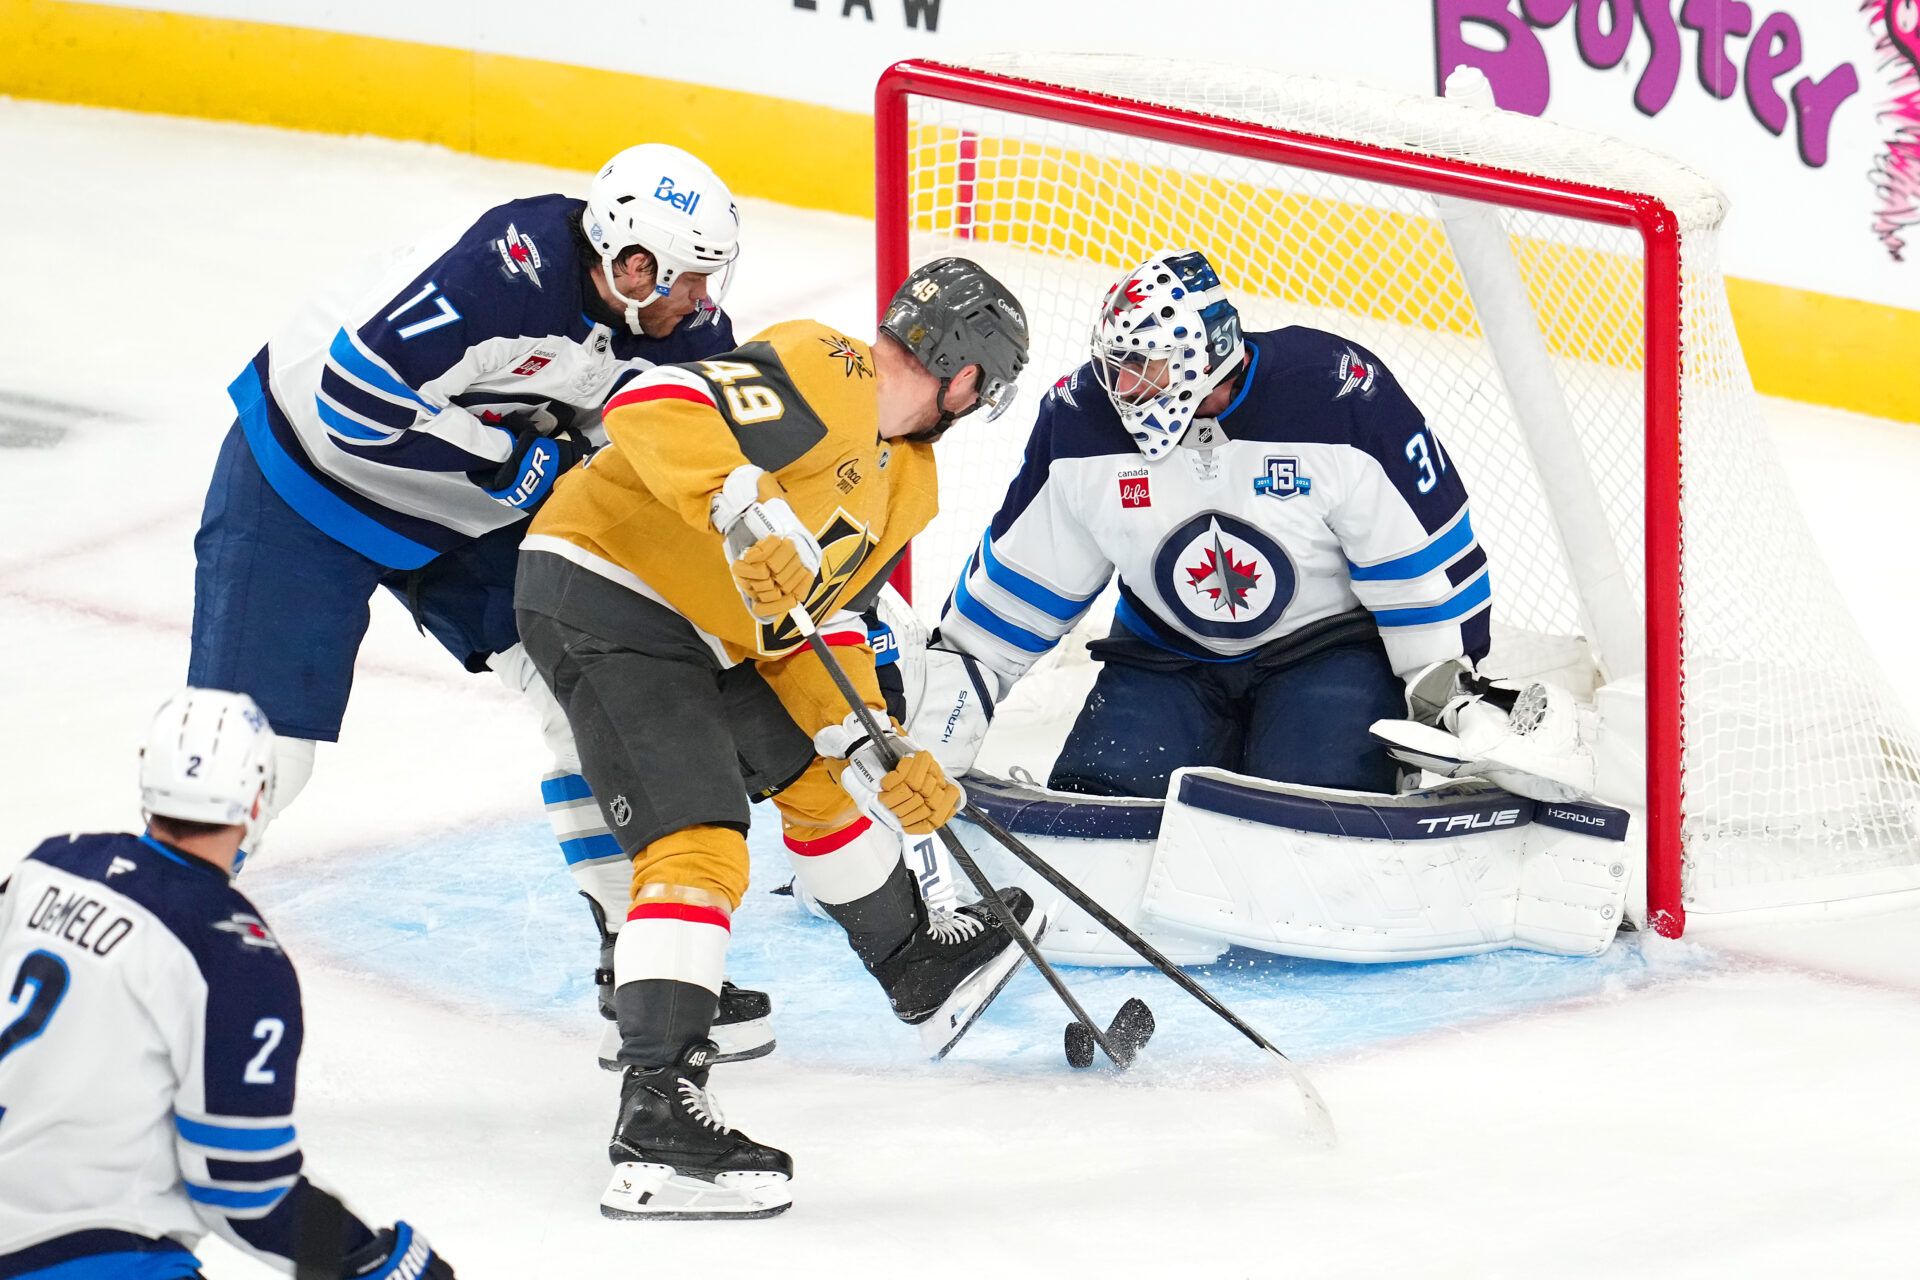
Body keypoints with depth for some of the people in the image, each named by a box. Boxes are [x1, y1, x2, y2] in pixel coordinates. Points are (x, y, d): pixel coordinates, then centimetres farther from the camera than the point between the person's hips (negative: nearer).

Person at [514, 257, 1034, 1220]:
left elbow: (818, 622, 16)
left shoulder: (909, 480, 14)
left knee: (821, 773, 25)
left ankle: (916, 967, 50)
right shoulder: (824, 378, -17)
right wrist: (744, 505, -41)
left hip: (706, 634, 10)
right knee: (699, 846, -20)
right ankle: (655, 1123, -28)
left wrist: (874, 748, 4)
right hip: (604, 594, -10)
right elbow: (653, 404, -29)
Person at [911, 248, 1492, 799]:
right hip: (1167, 654, 4)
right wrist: (930, 744, 1)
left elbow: (1427, 567, -14)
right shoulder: (1080, 419, -11)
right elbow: (1015, 584, 2)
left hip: (1330, 645, -4)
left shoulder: (1341, 401, -23)